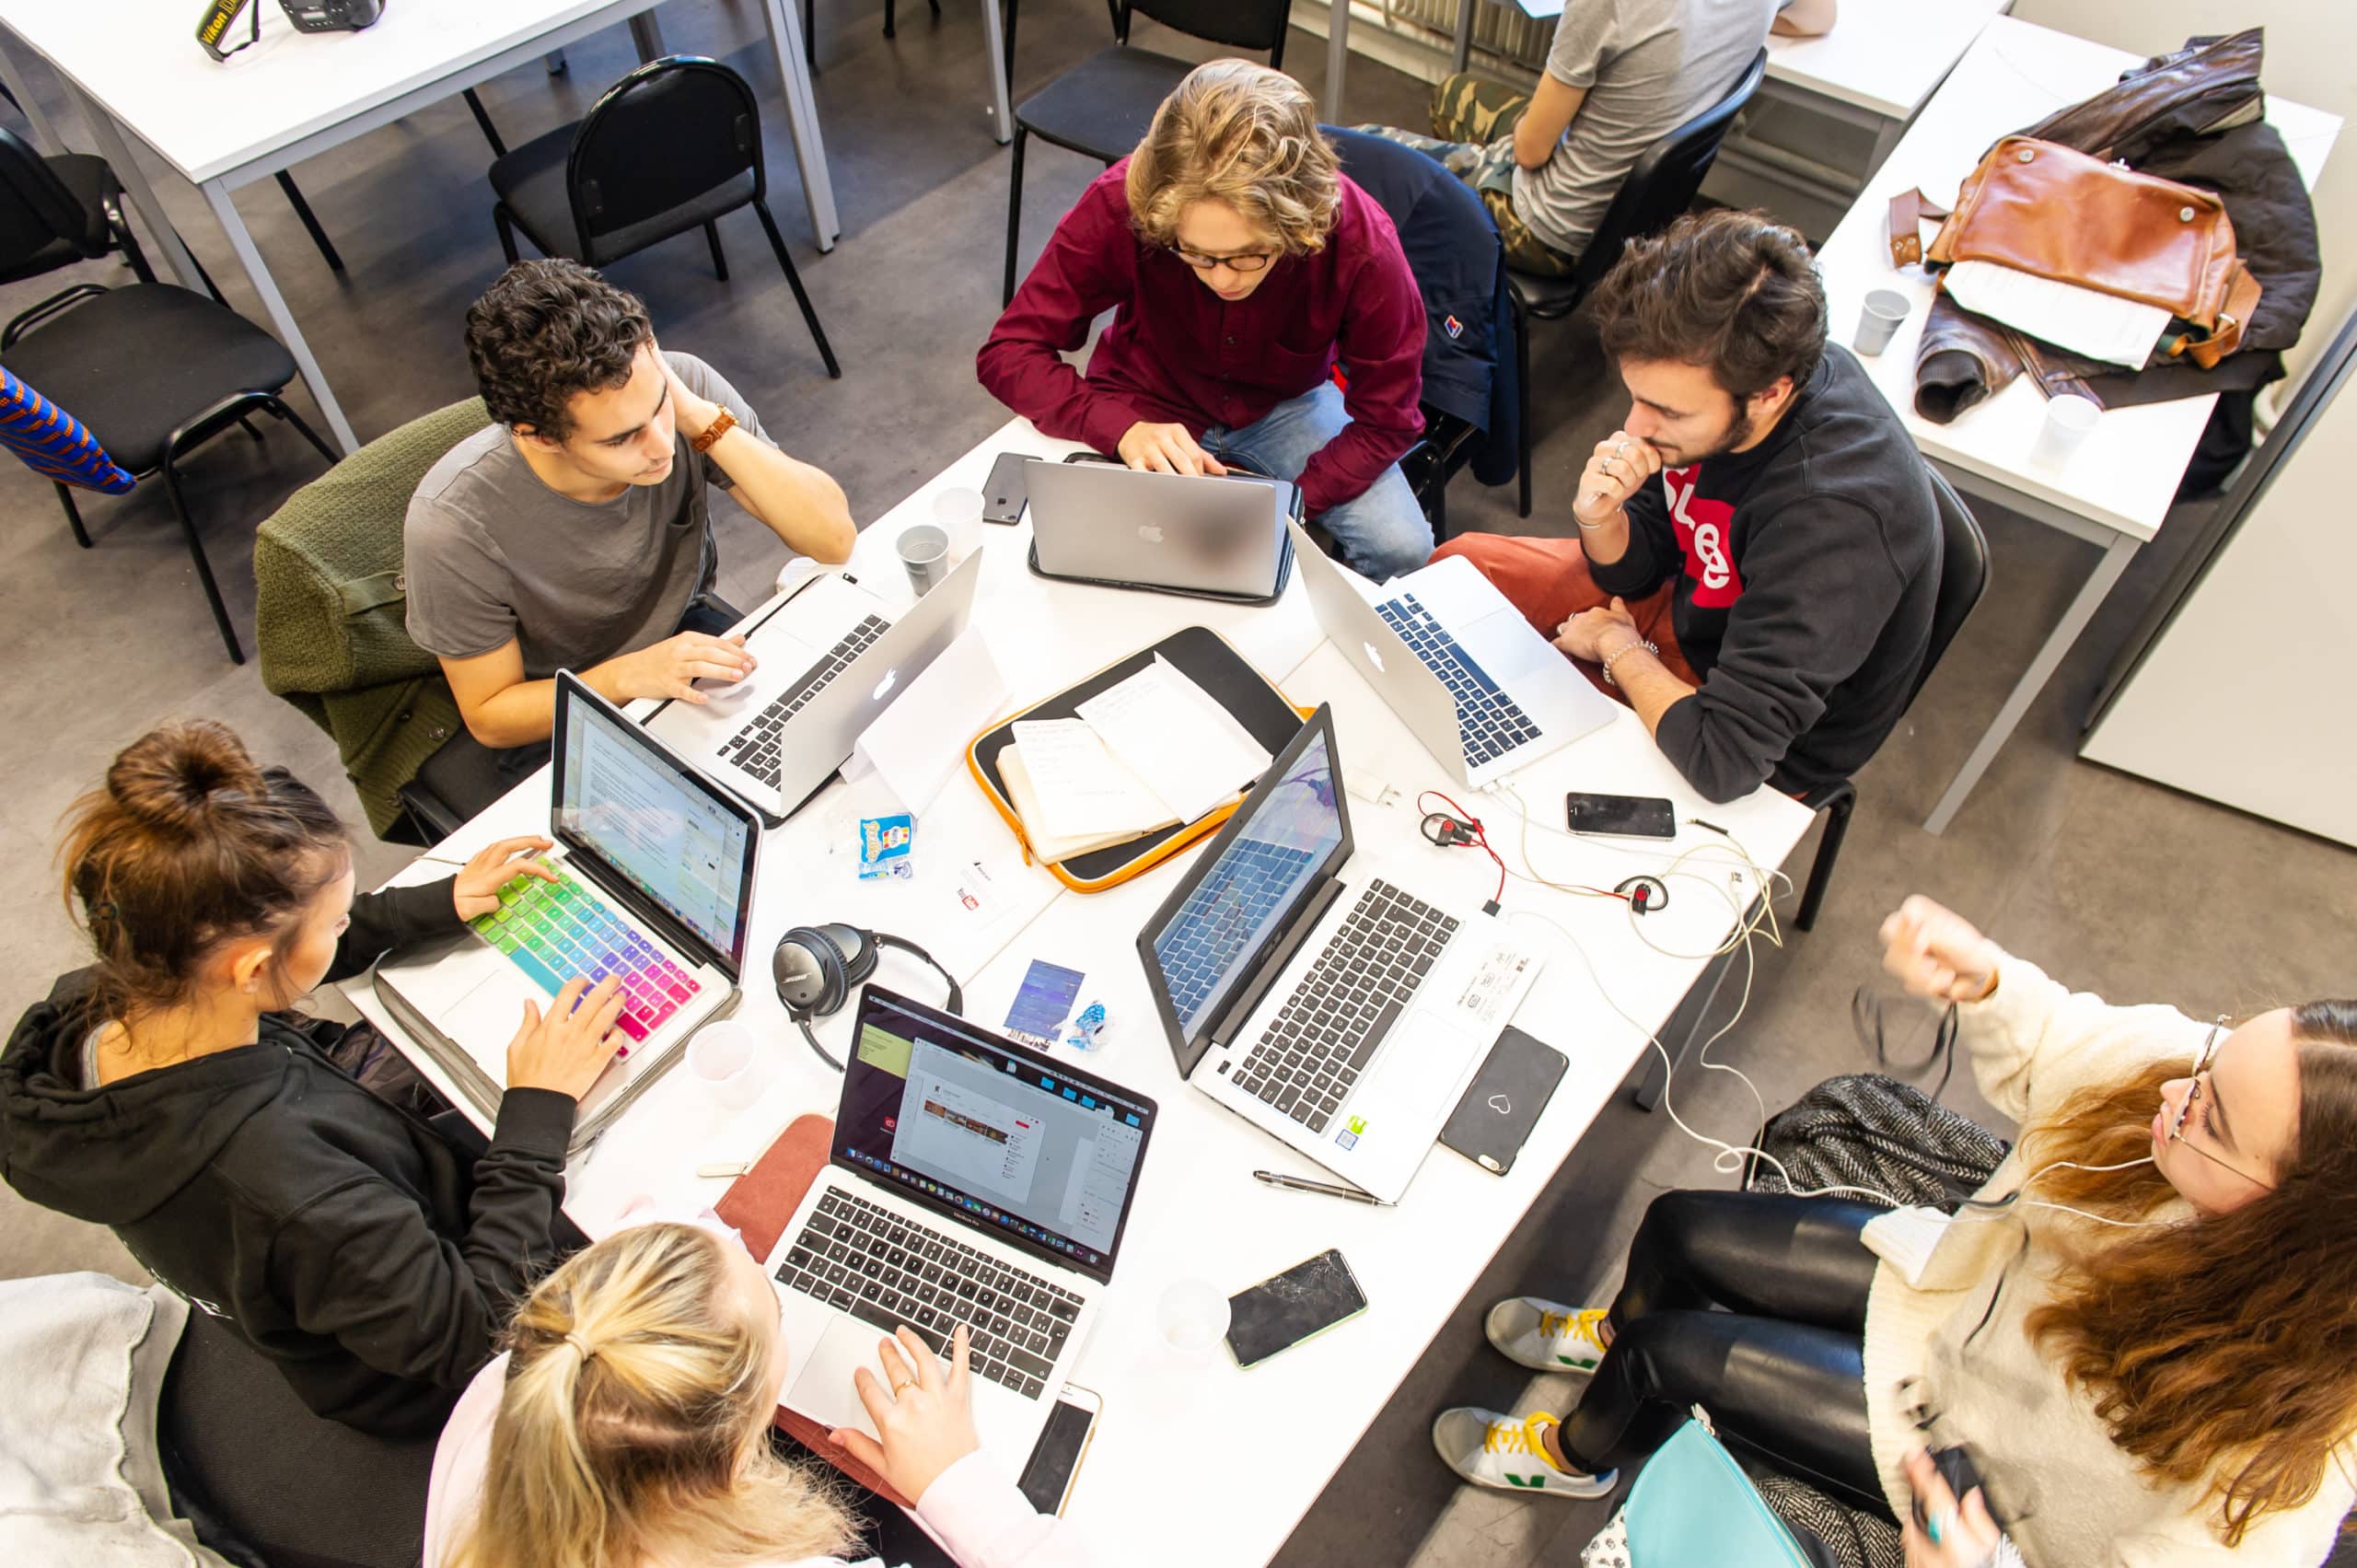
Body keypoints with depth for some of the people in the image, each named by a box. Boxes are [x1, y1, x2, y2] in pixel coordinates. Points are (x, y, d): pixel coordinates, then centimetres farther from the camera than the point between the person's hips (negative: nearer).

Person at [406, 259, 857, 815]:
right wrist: (631, 675, -33)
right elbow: (489, 717, -15)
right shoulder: (452, 524, -30)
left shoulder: (683, 386, -23)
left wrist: (704, 420, -34)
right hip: (552, 726, -3)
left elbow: (834, 539, -23)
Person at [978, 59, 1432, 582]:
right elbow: (1008, 352, -24)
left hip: (1286, 405, 1)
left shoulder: (1361, 242, -29)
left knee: (1403, 550, -20)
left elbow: (1387, 420, -17)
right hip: (1151, 408, 0)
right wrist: (1122, 427, -40)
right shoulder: (1120, 205, -30)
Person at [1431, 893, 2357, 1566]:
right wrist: (1984, 985, -30)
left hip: (1969, 1461, -4)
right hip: (1962, 1276, 5)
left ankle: (1578, 1457, 40)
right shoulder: (2226, 1079, -29)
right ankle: (1615, 1336, 48)